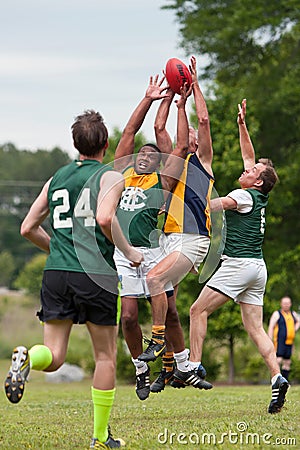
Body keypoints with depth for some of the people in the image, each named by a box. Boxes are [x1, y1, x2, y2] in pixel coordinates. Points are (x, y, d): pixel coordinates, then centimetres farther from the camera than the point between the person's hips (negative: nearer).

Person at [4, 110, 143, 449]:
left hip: (56, 273, 4)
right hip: (96, 275, -4)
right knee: (105, 357, 10)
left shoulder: (56, 178, 15)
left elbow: (28, 228, 16)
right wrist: (129, 251, -6)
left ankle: (27, 358, -31)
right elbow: (105, 218, -20)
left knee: (53, 356, 5)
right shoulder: (110, 177, -1)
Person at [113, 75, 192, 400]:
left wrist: (180, 106, 12)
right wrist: (150, 99, 19)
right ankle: (140, 369, 12)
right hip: (120, 255, 1)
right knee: (128, 317, -6)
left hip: (152, 253, -1)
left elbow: (182, 147, 8)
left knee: (168, 314, 0)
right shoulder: (122, 172, 17)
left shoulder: (162, 181, 11)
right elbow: (129, 132, 18)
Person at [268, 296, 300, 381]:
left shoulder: (293, 314, 15)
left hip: (289, 342, 6)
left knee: (287, 362, 7)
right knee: (279, 359, -18)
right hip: (279, 341, -6)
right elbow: (271, 327, -7)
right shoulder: (277, 314, -3)